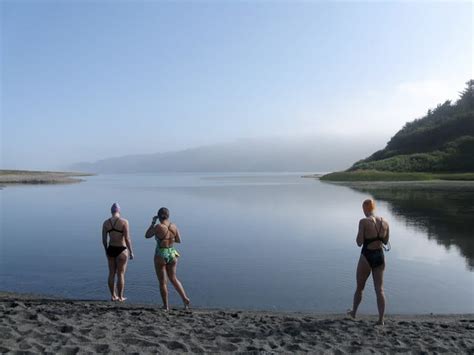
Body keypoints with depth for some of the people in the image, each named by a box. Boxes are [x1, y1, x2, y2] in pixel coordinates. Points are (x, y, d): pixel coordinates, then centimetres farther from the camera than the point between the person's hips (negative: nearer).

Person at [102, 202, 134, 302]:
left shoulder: (105, 222, -1)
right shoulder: (124, 222, -14)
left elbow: (104, 240, 2)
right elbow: (127, 239, -17)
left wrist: (106, 250, 18)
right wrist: (131, 252, -7)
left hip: (111, 249, 4)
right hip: (121, 250, -4)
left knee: (112, 273, 15)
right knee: (121, 274, 6)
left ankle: (113, 296, 25)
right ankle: (120, 297, 14)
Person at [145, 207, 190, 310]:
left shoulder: (158, 227, -16)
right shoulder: (174, 226, -3)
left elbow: (147, 236, -2)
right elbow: (179, 240, 7)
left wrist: (152, 223, 3)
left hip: (160, 255, -4)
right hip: (172, 254, 4)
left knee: (162, 282, 8)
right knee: (173, 278, 22)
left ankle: (166, 306, 16)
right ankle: (185, 298, 16)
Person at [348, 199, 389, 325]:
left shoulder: (363, 222, -15)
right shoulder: (385, 222, 1)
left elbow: (359, 242, -16)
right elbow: (385, 241, 11)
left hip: (367, 257, -4)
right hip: (380, 257, 4)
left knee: (360, 287, 15)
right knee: (379, 289, 9)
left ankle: (353, 312, 34)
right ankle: (381, 319, 7)